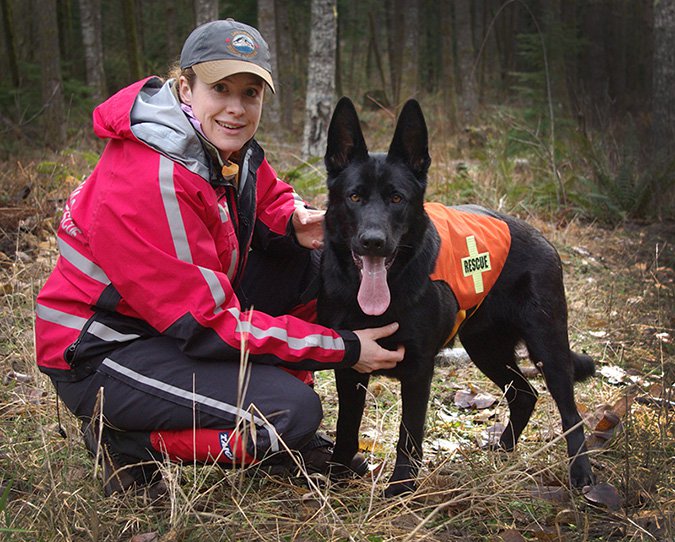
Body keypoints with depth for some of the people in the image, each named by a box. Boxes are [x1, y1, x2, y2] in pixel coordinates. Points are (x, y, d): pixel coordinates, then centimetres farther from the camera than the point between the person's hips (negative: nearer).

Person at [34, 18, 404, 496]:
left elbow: (273, 198, 16)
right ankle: (128, 444, -3)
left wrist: (298, 223, -12)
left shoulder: (229, 148, -2)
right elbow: (207, 322, -27)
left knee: (312, 260, 0)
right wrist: (342, 349, -23)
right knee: (293, 412, -22)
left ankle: (284, 432, 9)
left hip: (173, 325, 9)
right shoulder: (151, 182, -29)